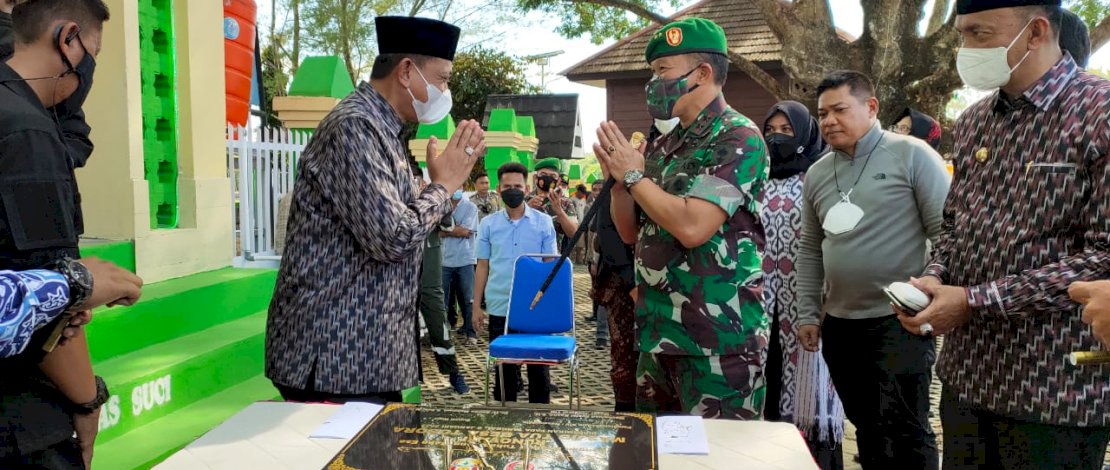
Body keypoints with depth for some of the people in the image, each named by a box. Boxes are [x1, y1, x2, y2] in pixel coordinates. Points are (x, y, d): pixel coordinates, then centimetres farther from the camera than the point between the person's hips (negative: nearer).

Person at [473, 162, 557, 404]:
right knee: (504, 368, 12)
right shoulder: (488, 224, 4)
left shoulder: (544, 222, 0)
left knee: (538, 367, 7)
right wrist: (476, 306, 4)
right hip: (499, 308, 1)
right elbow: (482, 267, 7)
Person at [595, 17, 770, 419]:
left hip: (717, 337, -8)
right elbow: (631, 232, 16)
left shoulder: (738, 139, -12)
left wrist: (633, 175, -11)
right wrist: (617, 178, -1)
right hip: (660, 330, 8)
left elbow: (692, 226, -25)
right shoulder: (663, 147, 12)